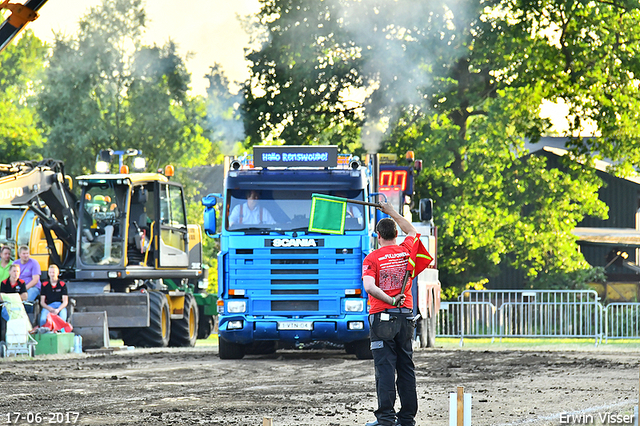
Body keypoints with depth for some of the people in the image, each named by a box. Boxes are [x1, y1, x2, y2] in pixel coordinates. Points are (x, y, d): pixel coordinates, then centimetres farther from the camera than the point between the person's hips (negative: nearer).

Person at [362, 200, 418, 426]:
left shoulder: (372, 258, -6)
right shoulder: (406, 251, 5)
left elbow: (369, 287, -23)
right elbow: (411, 231, 28)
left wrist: (390, 300, -19)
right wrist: (391, 212, 35)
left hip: (382, 316, -4)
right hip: (406, 316, 4)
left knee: (385, 368, -6)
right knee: (406, 367, 9)